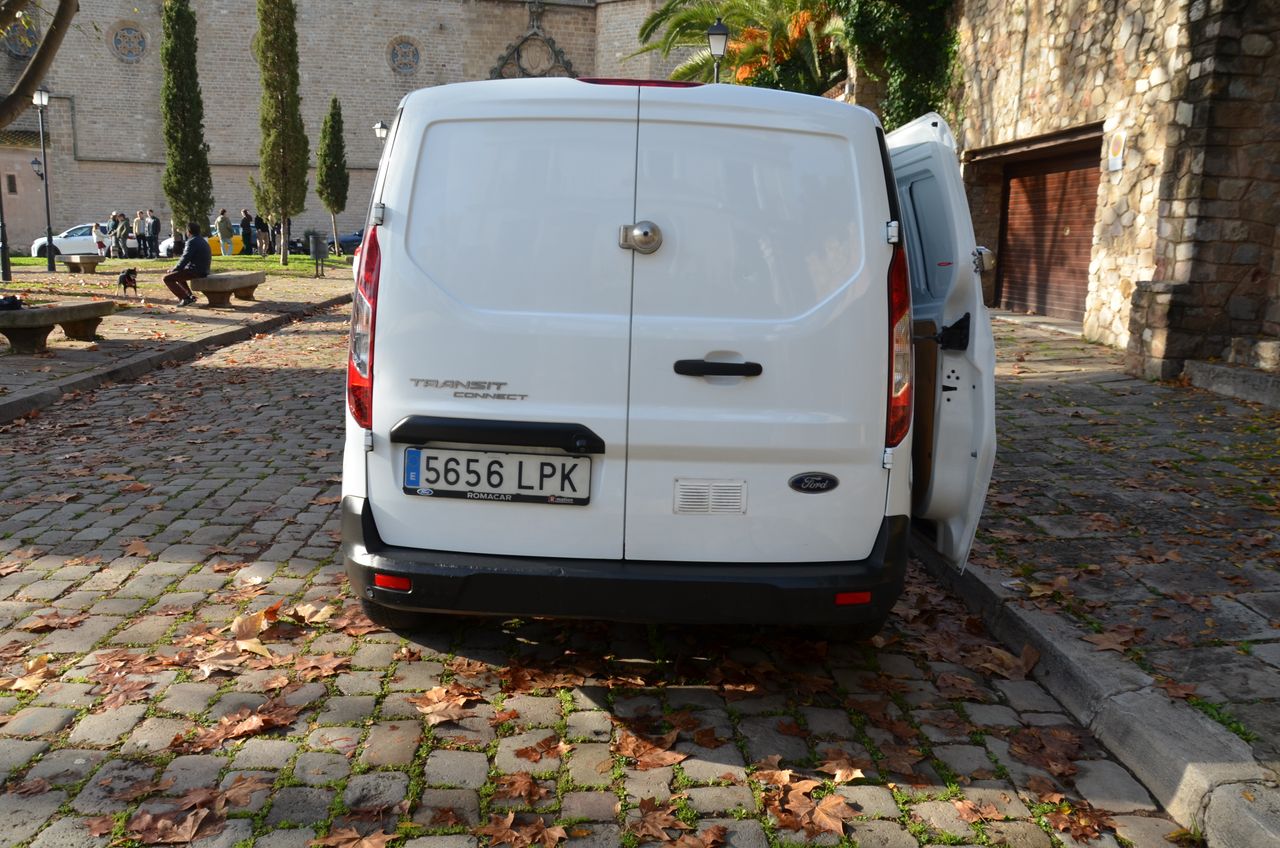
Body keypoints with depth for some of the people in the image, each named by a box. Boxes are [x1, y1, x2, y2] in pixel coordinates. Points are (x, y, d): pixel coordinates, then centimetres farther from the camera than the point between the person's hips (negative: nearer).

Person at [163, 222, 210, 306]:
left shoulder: (192, 242, -15)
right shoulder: (203, 241, 17)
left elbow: (184, 259, -19)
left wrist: (173, 270, -6)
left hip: (195, 271, -10)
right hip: (203, 270, 10)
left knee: (167, 278, -8)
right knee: (178, 274, 33)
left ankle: (185, 299, -13)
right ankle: (190, 296, 24)